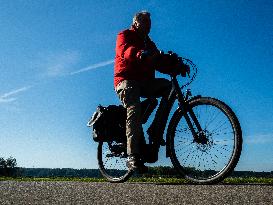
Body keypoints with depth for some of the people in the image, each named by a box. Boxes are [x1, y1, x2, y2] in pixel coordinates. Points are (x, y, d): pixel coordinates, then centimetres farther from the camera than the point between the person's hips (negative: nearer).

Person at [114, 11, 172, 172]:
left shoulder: (149, 43, 27)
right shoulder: (125, 35, 8)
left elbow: (159, 63, 12)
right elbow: (125, 51, -17)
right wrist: (141, 54, -39)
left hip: (144, 83, 7)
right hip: (127, 80, -6)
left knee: (169, 86, -14)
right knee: (134, 110, -28)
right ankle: (133, 157, -33)